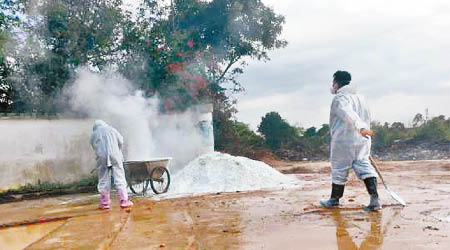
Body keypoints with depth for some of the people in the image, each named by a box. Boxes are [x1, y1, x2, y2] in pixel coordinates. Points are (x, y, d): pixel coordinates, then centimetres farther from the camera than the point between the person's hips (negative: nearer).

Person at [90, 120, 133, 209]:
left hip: (102, 157, 1)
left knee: (103, 180, 6)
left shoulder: (93, 135, 16)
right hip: (114, 155, 0)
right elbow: (121, 141, 14)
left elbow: (95, 147, 11)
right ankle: (124, 200, -1)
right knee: (119, 177, 1)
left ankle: (104, 202, 9)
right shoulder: (111, 129, 15)